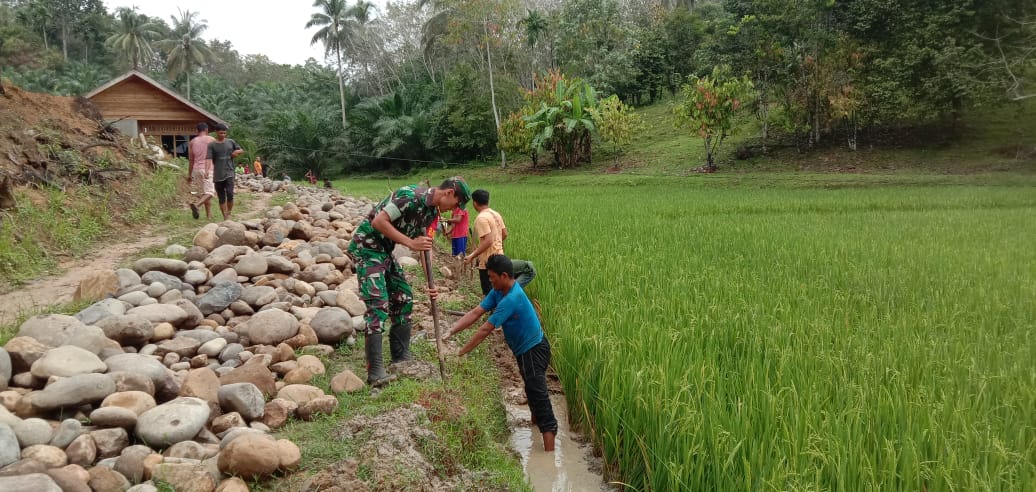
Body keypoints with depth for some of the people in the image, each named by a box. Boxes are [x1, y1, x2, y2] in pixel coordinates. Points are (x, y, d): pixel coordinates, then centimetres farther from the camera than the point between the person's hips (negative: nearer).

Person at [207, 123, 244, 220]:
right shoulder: (212, 145, 0)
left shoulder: (231, 142, 8)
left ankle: (229, 213, 0)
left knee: (230, 193, -17)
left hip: (229, 173, 1)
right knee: (221, 198, 4)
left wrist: (237, 152, -2)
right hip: (218, 175, -1)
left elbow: (241, 151, 21)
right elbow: (209, 159, -8)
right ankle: (225, 217, 11)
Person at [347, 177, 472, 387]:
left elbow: (423, 244, 14)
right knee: (378, 304, -16)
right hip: (366, 246, -10)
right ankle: (375, 372, -15)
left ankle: (401, 358, 22)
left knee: (403, 299, 11)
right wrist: (410, 243, -25)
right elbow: (378, 221, -27)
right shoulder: (411, 195, -23)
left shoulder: (432, 210, 6)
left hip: (385, 251, 10)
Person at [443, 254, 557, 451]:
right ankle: (537, 417, 55)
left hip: (533, 350, -10)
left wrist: (460, 352, -20)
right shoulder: (499, 291, -2)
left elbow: (485, 330, -27)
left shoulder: (511, 299, -30)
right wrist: (450, 332, -14)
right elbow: (475, 313, -4)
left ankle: (549, 453, -19)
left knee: (537, 391, -15)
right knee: (532, 386, 30)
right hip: (526, 348, 10)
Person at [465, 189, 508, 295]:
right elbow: (504, 234, 14)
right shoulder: (495, 214, 8)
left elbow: (488, 240, -26)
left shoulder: (481, 218, -19)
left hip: (488, 261, -9)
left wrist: (472, 256, -21)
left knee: (489, 292, -2)